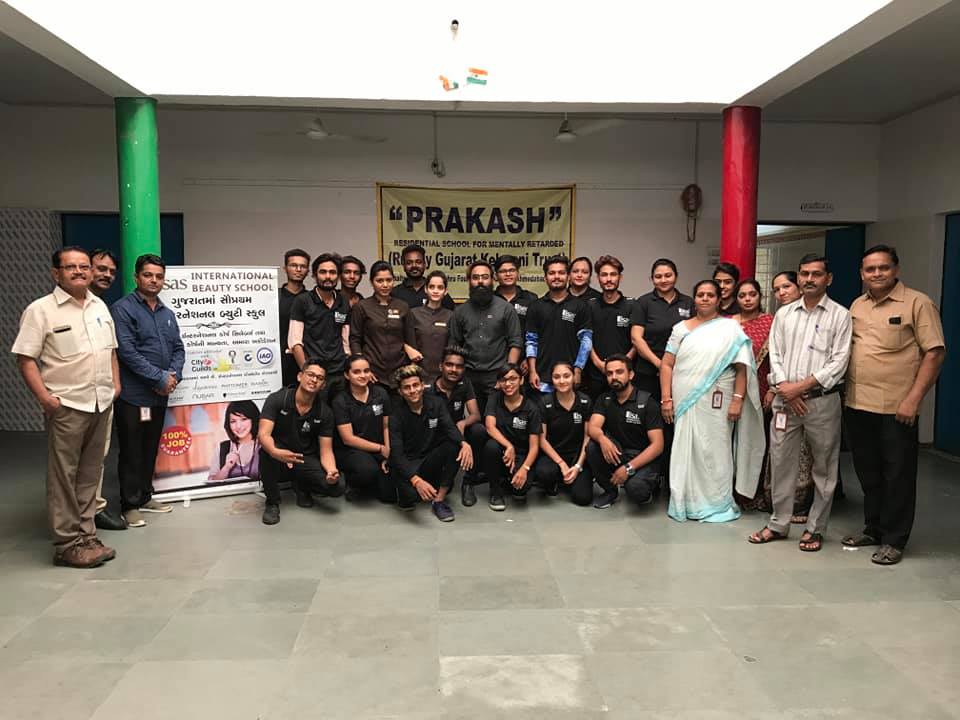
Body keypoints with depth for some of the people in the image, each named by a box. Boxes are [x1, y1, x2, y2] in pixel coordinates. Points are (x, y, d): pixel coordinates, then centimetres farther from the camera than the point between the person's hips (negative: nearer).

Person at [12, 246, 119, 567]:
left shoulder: (100, 306, 13)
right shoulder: (40, 310, -6)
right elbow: (26, 359, -9)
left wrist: (115, 384, 12)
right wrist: (44, 397, -17)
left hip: (101, 403, 6)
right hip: (66, 406, -6)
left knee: (89, 475, 13)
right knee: (64, 477, 0)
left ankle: (86, 536, 22)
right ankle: (67, 544, 8)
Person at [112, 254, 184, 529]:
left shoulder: (167, 313, 13)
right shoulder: (123, 309, -9)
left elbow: (178, 348, 13)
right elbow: (127, 352, -17)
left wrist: (174, 375, -6)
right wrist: (160, 378, -16)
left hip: (160, 395, 7)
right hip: (132, 394, -7)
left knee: (151, 449, 15)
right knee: (132, 451, 1)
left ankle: (145, 497, 28)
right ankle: (130, 504, 12)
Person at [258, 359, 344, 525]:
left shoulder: (324, 412, -6)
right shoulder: (277, 400, -13)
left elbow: (326, 451, -6)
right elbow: (263, 434, -25)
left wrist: (331, 471, -29)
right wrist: (275, 452, -48)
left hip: (306, 460, 2)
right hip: (278, 460, -2)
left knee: (337, 486, -23)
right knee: (267, 451, -38)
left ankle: (302, 486, 12)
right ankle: (272, 502, -12)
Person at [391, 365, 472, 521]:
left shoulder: (436, 403, -3)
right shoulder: (396, 412, -14)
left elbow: (449, 428, -20)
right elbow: (396, 453, -22)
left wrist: (464, 443, -45)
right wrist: (416, 480, -39)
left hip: (431, 460, 4)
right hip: (407, 464, -3)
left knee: (455, 447, -26)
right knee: (412, 493, -35)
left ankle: (439, 500, -15)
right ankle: (406, 495, 6)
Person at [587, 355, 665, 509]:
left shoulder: (647, 402, -10)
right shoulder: (605, 399, 3)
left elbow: (657, 445, -16)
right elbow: (592, 427, -14)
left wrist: (629, 468, -26)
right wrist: (602, 438, -39)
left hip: (643, 457, -4)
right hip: (616, 452, 4)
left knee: (635, 489, -33)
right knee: (592, 446, -25)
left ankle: (651, 482, 5)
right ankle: (610, 490, -1)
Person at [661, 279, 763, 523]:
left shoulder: (730, 328, 4)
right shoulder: (681, 328, 11)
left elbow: (742, 368, -2)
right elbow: (667, 365, 7)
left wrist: (738, 400, -10)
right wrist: (666, 399, -1)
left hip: (716, 404, -2)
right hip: (685, 403, 2)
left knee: (714, 452, 2)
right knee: (685, 452, 6)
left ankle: (716, 504, 15)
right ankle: (686, 503, 17)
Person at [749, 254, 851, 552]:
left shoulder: (840, 315, -1)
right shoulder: (784, 313, 11)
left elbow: (838, 362, -7)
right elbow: (775, 354, 7)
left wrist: (801, 386, -13)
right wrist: (785, 388, -7)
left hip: (822, 400, -3)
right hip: (785, 400, 3)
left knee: (823, 467, 6)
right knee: (781, 462, 8)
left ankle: (815, 528, 19)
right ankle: (778, 523, 20)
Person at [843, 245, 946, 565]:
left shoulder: (917, 303, -7)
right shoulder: (857, 306, 11)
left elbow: (935, 353, -10)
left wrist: (913, 399, -16)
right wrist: (844, 389, 7)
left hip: (897, 408, -6)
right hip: (858, 405, 6)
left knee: (897, 475, 4)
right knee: (868, 472, 16)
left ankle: (894, 540, 16)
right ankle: (873, 529, 30)